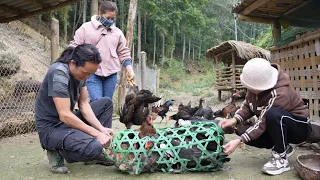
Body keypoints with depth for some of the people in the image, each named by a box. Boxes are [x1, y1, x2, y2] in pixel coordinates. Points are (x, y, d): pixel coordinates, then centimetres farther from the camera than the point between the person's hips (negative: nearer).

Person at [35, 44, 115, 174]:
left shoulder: (80, 71, -1)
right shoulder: (59, 73, -26)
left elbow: (84, 105, 1)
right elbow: (65, 115, -28)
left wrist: (102, 129, -11)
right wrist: (97, 133, -23)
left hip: (68, 121, 9)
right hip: (52, 127, -9)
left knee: (106, 103, 7)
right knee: (94, 147, -32)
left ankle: (95, 155, 6)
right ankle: (57, 151, -1)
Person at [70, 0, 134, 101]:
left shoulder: (117, 32, 11)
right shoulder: (85, 28, 1)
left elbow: (123, 53, 15)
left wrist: (129, 70, 5)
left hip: (111, 74, 4)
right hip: (92, 73, -3)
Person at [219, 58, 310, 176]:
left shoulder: (279, 94, -34)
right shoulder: (256, 86, -13)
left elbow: (263, 123, -34)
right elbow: (247, 106, -5)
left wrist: (239, 141, -38)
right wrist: (234, 120, -23)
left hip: (299, 127, -7)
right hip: (278, 126, 8)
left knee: (273, 114, -38)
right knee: (244, 132, -11)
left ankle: (281, 158, -18)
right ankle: (283, 147, 9)